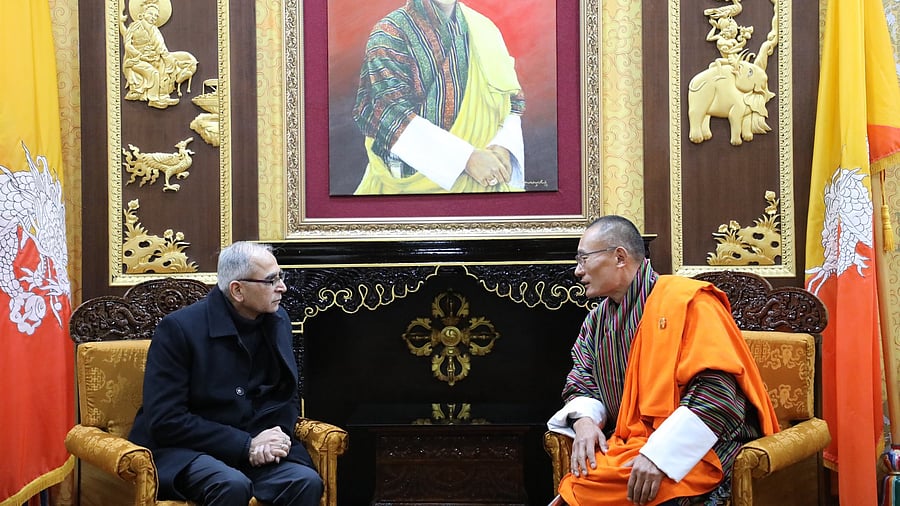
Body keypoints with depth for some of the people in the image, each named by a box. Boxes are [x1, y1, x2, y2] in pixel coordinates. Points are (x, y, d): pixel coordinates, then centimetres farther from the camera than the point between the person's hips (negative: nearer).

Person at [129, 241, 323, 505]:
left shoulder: (277, 321, 4)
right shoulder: (179, 328, -12)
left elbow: (288, 396, 13)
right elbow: (165, 421, -17)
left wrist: (276, 437, -10)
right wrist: (246, 445, -21)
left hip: (254, 448, 4)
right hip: (184, 450, -4)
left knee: (307, 482, -25)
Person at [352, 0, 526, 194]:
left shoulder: (485, 29, 4)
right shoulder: (391, 33, -9)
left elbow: (512, 96, 7)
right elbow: (391, 115, -18)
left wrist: (504, 147, -14)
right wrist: (466, 157, -25)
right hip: (416, 176, -4)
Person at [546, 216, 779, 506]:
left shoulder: (686, 300, -11)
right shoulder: (598, 320, 12)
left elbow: (718, 391, -18)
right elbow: (582, 386, 16)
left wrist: (660, 453, -25)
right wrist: (584, 419, -9)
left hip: (688, 450, -6)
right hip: (627, 445, 6)